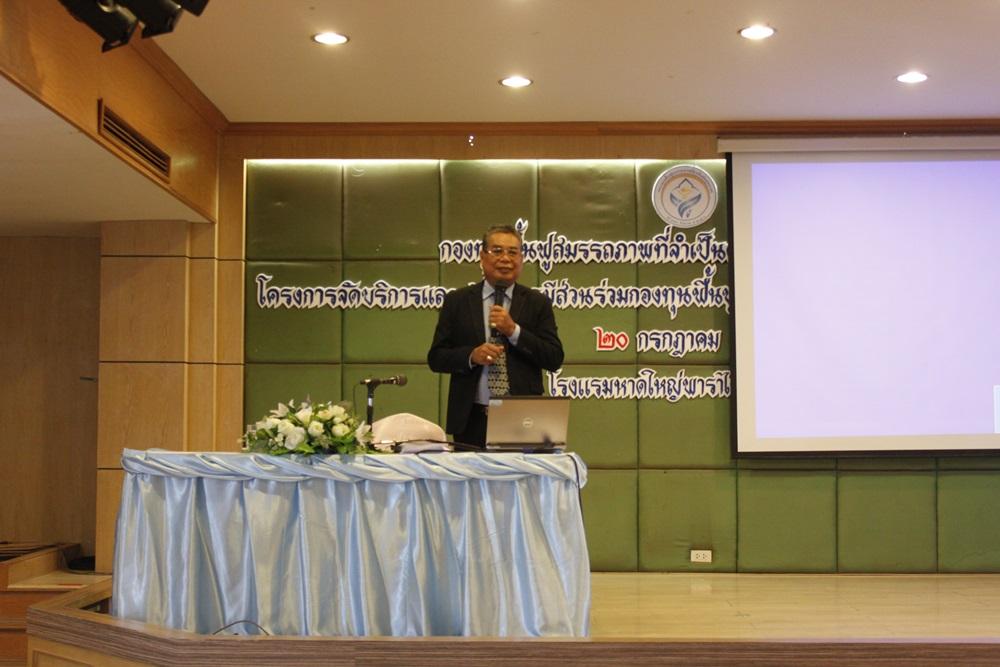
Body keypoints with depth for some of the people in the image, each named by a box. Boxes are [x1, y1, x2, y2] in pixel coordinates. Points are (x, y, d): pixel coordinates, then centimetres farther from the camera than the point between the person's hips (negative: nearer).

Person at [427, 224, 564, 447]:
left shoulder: (537, 303, 6)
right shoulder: (457, 301, 7)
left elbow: (555, 359, -1)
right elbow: (436, 358, 5)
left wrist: (514, 330, -11)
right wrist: (471, 356, -13)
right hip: (472, 420, 0)